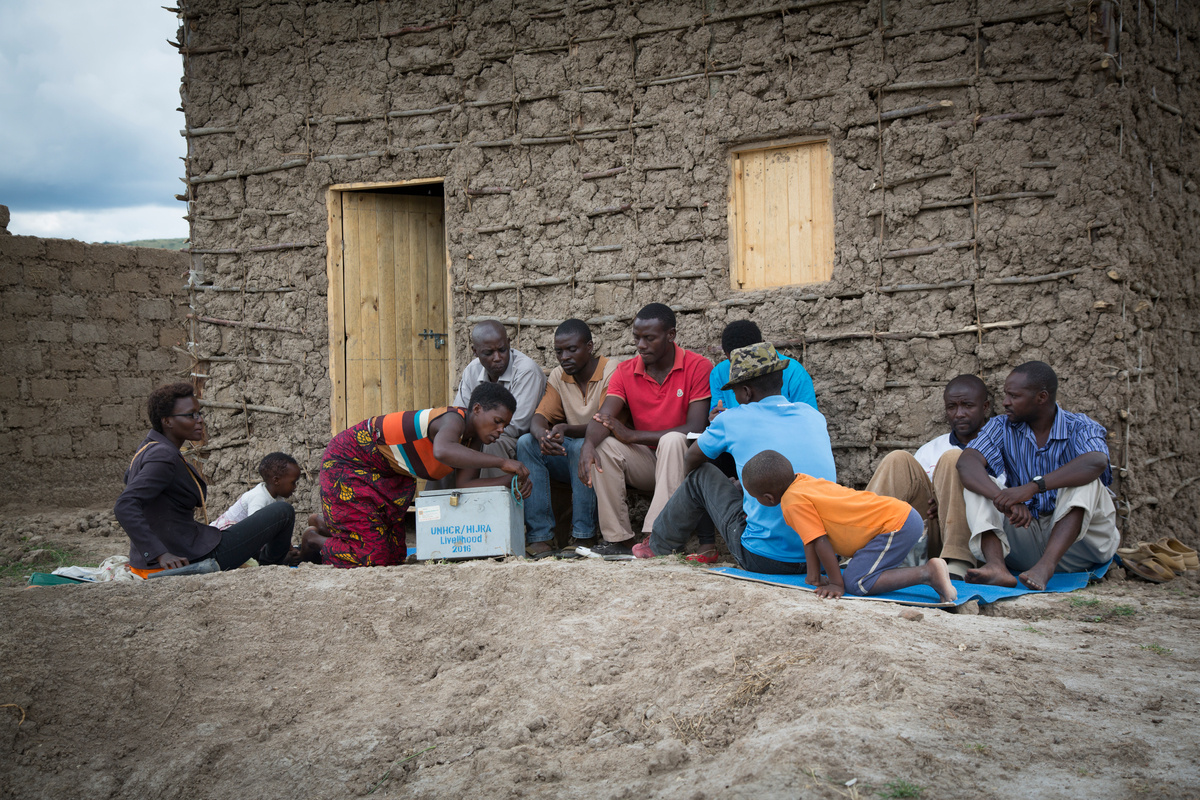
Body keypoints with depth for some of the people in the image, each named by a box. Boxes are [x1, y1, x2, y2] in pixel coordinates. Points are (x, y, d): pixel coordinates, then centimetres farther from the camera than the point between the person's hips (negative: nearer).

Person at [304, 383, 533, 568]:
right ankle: (315, 540, 16)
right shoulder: (454, 419, -32)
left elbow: (466, 484, -13)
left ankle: (326, 527, 34)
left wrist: (510, 479, -27)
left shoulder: (474, 438, -3)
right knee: (372, 558, -12)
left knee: (395, 557, 12)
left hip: (387, 475, 9)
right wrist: (501, 462, -53)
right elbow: (442, 451, -56)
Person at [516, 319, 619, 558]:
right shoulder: (558, 376, 6)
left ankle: (583, 537, -28)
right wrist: (542, 436, -31)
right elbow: (539, 418, -6)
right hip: (568, 457, 5)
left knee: (581, 447, -37)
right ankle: (540, 536, -24)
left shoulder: (611, 372, -12)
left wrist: (567, 429, -39)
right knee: (526, 443, -19)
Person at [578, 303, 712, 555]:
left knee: (672, 440, -34)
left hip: (681, 461, -4)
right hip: (645, 463, 4)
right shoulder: (626, 371, 2)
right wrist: (588, 444, -36)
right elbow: (604, 417, -11)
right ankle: (618, 539, -22)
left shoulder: (697, 367, -11)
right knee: (603, 445, -21)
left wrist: (632, 435, -22)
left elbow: (696, 429, -20)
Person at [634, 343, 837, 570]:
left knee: (700, 476, 15)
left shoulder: (733, 420, -4)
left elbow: (690, 462, 13)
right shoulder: (814, 416, 8)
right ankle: (707, 546, 40)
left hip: (764, 558, -5)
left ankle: (660, 545, 34)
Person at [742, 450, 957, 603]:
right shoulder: (803, 480, 12)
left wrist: (837, 584, -10)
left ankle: (928, 572, -15)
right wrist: (814, 576, 13)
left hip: (897, 526, -11)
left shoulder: (794, 502, -15)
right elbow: (810, 538, 15)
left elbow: (820, 541, -16)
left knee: (856, 583, -14)